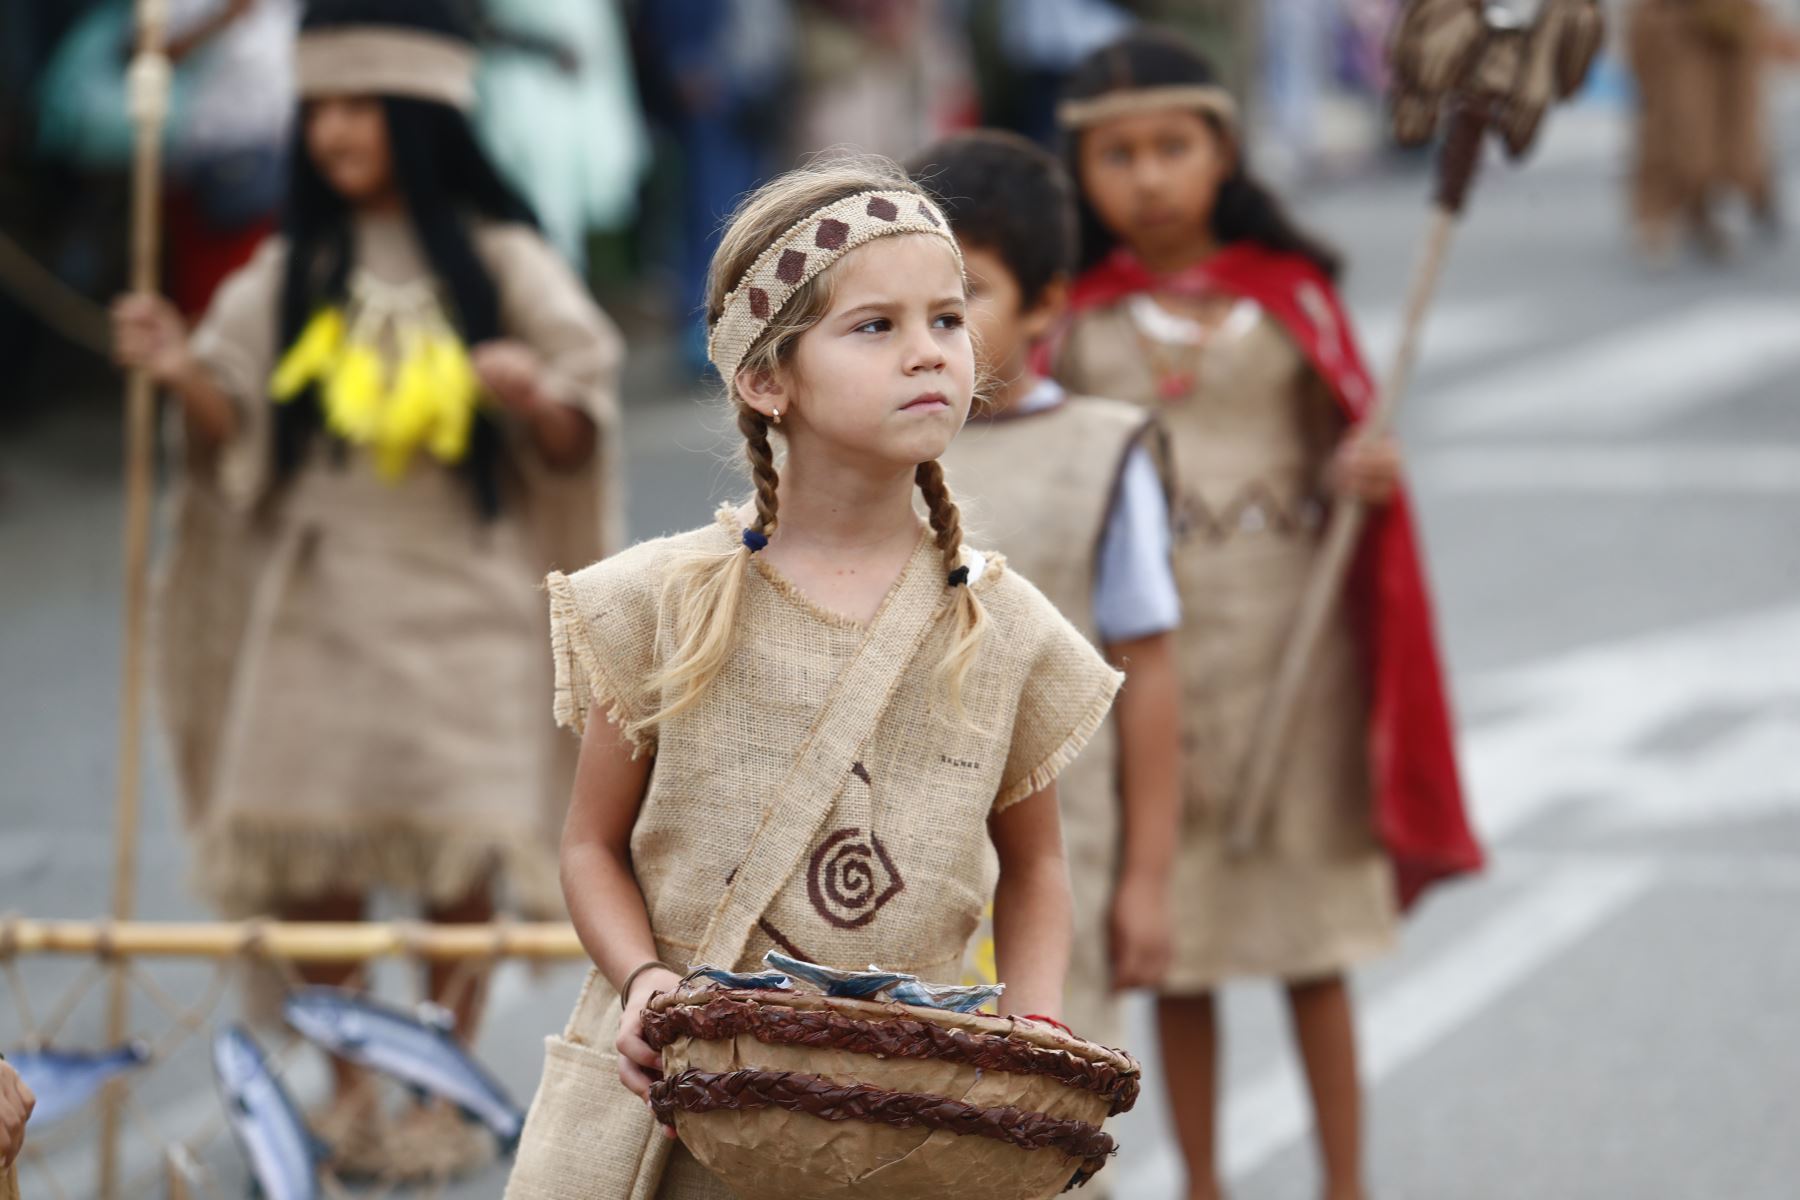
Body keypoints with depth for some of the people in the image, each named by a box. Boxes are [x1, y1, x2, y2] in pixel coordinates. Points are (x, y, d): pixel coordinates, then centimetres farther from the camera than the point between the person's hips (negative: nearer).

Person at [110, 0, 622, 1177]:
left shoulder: (502, 265, -1)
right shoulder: (294, 271, 7)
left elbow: (574, 446, -1)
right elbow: (236, 430, 6)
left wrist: (536, 396, -23)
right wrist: (183, 374, -14)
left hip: (459, 600, -2)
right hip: (319, 599, 2)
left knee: (459, 858, -4)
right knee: (308, 853, -1)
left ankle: (446, 1092, 13)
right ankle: (344, 1092, 15)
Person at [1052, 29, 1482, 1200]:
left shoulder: (1292, 293, 2)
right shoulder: (1076, 316, 3)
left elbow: (1342, 452, 6)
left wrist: (1361, 475, -16)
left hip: (1288, 630, -1)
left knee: (1315, 946, 4)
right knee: (1175, 947, 6)